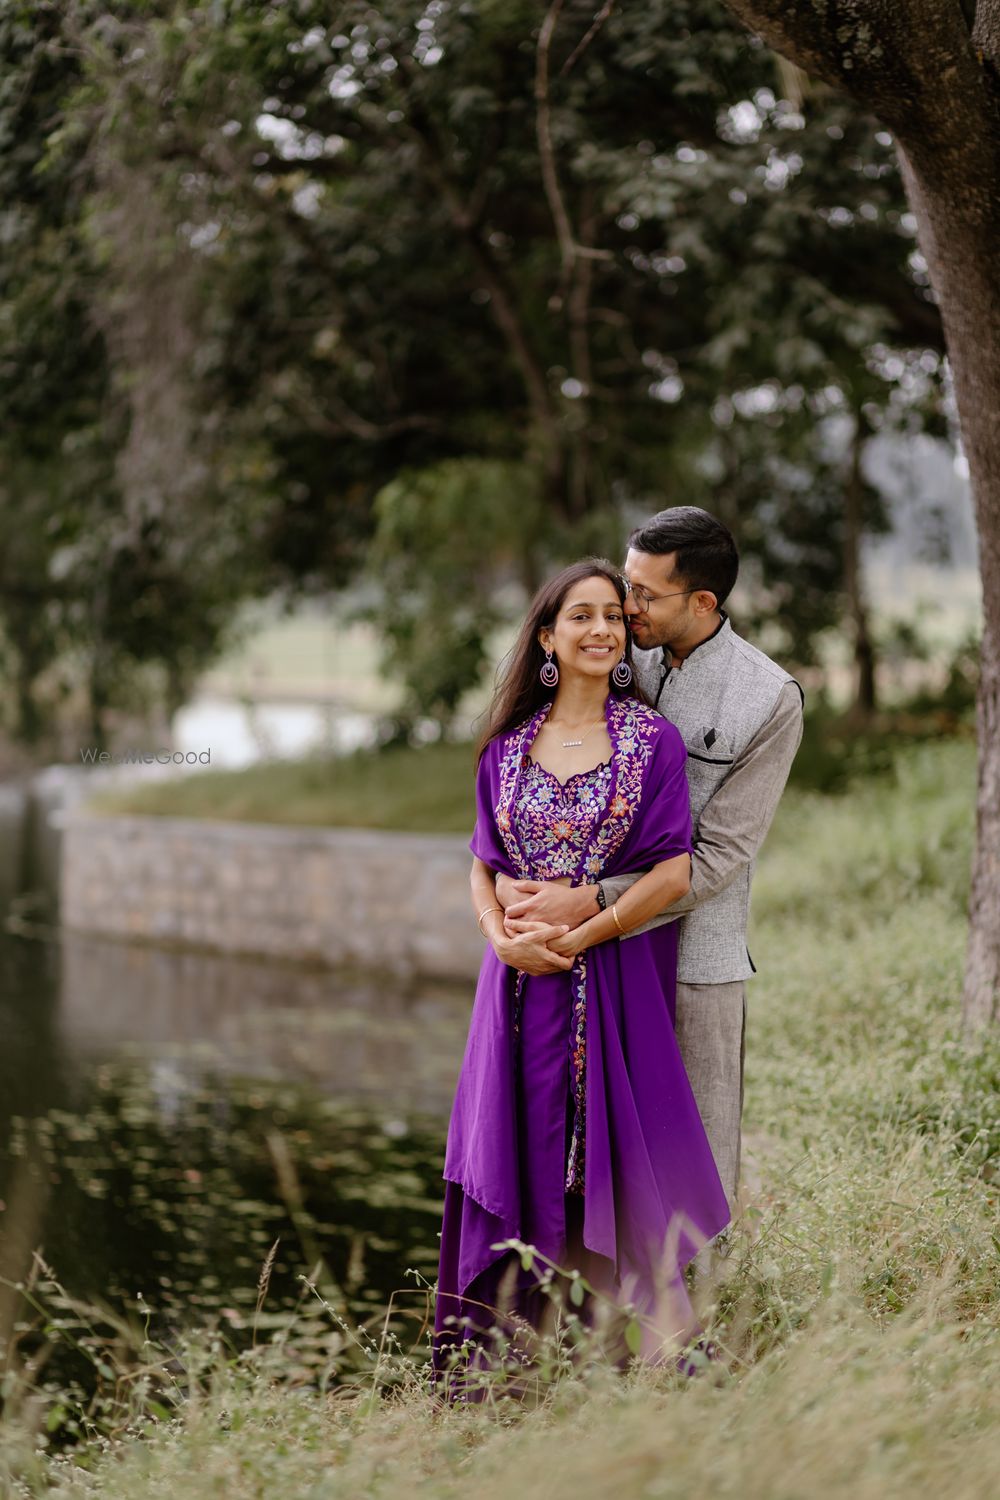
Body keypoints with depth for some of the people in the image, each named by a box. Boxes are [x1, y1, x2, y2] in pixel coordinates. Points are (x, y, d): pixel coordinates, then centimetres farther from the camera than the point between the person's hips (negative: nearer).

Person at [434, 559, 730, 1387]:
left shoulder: (653, 740, -2)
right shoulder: (508, 746, 9)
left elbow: (674, 872, -8)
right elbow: (484, 867, 12)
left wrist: (576, 936, -12)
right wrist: (504, 937, -8)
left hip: (618, 977, -3)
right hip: (522, 981, 3)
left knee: (612, 1151, -3)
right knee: (511, 1154, 3)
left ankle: (655, 1343, 8)